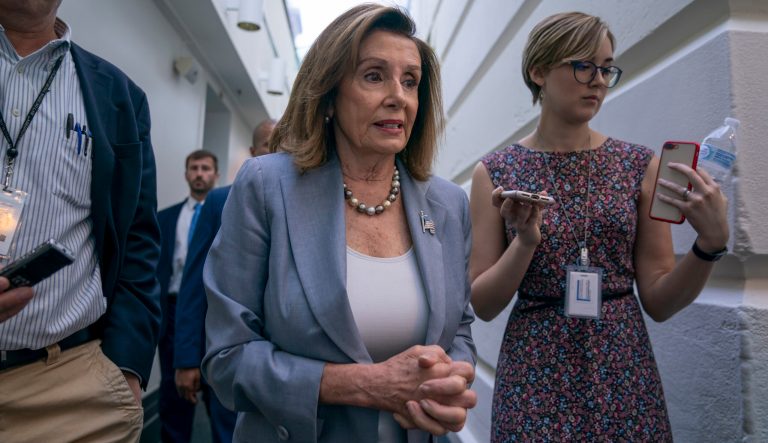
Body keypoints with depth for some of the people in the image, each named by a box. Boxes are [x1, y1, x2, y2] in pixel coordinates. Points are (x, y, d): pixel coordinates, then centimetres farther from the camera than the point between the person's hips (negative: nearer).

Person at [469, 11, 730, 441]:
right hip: (535, 374, -1)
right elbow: (483, 304, -5)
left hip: (625, 372, 2)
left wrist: (712, 241, -15)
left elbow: (659, 301, 0)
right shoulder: (495, 172, -6)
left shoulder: (640, 165, -1)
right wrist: (524, 242, -20)